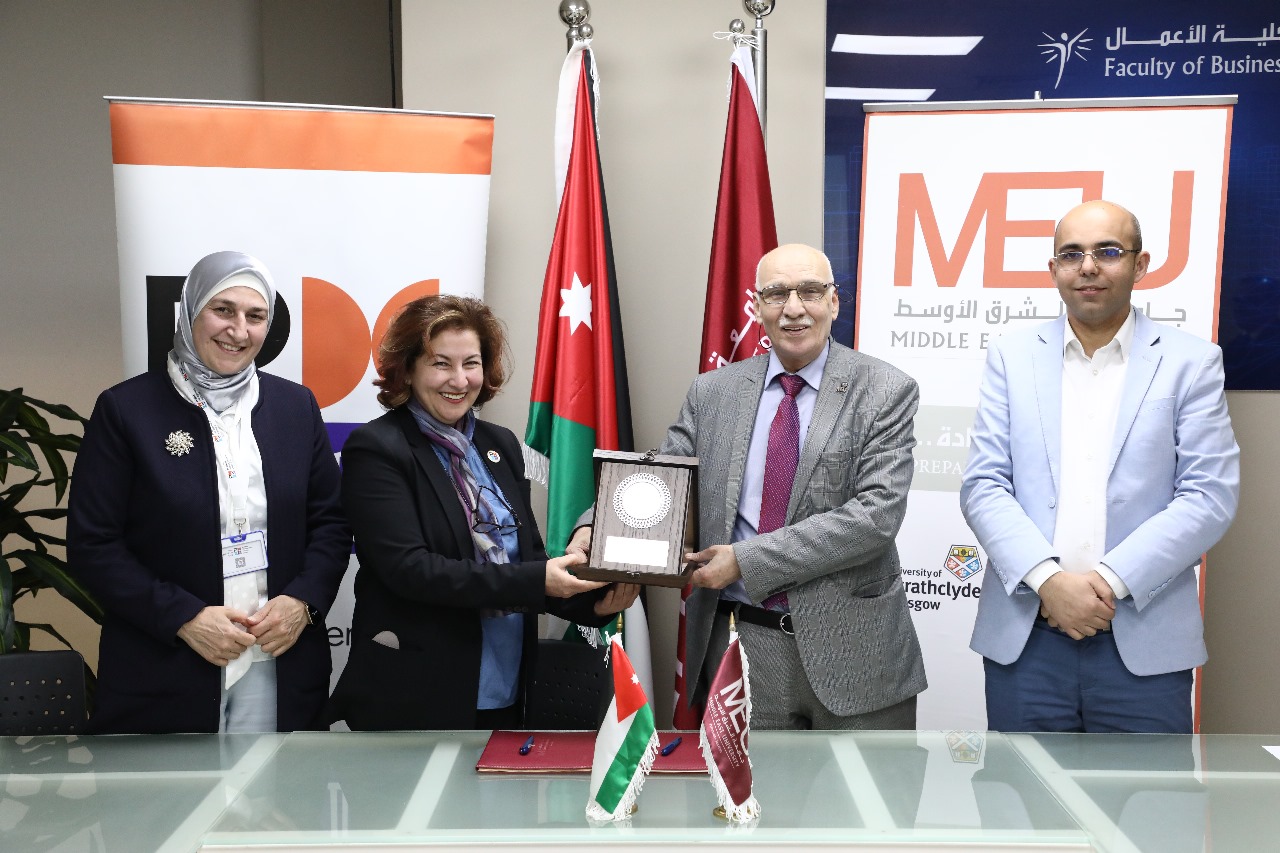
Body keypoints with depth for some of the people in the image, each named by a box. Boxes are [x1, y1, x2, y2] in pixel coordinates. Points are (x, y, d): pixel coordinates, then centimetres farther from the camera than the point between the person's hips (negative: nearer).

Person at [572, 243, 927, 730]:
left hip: (852, 646, -2)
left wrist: (747, 560, -19)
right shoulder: (712, 393, 6)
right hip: (744, 640, 2)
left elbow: (878, 511, -15)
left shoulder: (885, 392, -5)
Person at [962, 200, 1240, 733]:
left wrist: (1110, 581, -13)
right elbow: (983, 486, 0)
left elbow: (1210, 495, -3)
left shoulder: (1191, 363, 4)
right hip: (1023, 637, 1)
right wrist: (1049, 580, -13)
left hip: (1144, 645, -1)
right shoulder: (1011, 358, 7)